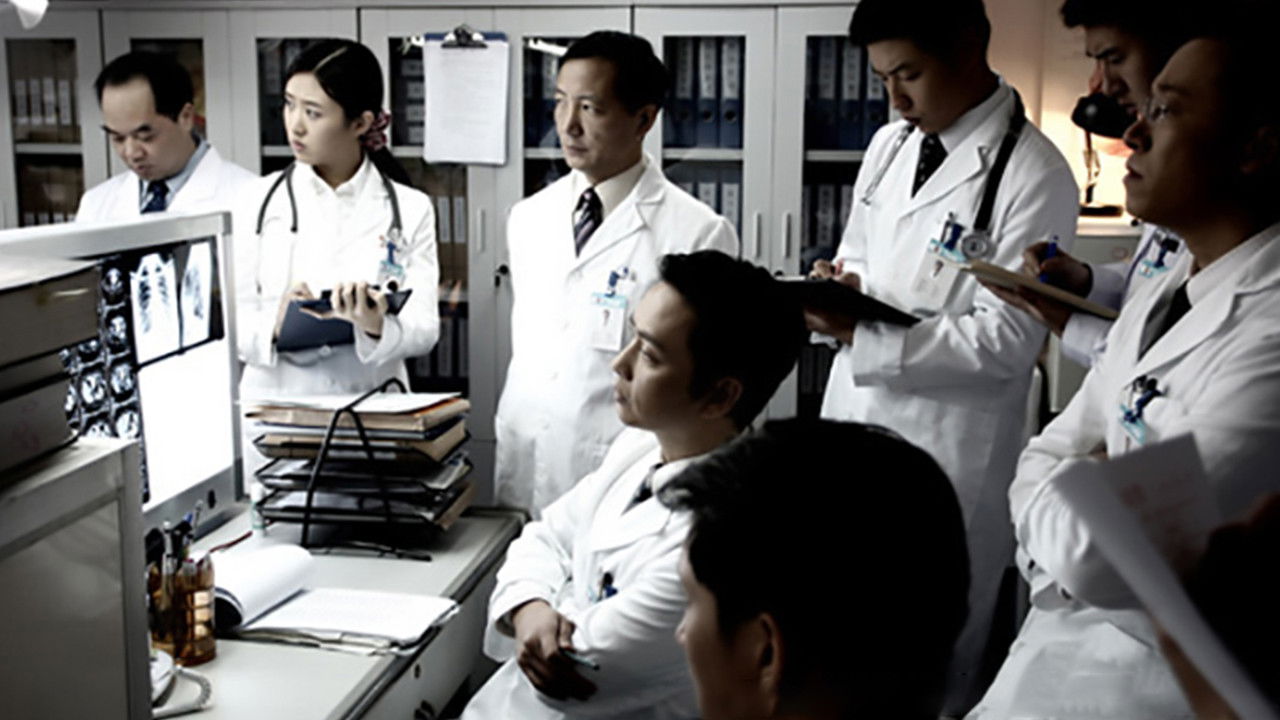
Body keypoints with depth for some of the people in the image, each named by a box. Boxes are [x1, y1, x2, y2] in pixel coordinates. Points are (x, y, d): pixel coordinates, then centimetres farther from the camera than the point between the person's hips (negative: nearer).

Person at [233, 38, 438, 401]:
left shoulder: (411, 210, 6)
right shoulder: (258, 203, 8)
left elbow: (423, 328, -1)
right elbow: (232, 320, 4)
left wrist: (377, 328, -21)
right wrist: (273, 328, -17)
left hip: (371, 403, -1)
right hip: (274, 400, 1)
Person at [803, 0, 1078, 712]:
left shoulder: (1034, 175, -15)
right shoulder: (890, 145, 8)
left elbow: (1005, 340, -17)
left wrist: (862, 335, -22)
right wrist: (844, 287, -4)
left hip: (947, 450, -6)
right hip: (855, 417, 7)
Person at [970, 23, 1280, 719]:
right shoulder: (1154, 298, 8)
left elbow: (1099, 555, -27)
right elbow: (1043, 458, 12)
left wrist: (1058, 492, -6)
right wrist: (1076, 499, -10)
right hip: (1063, 632, 7)